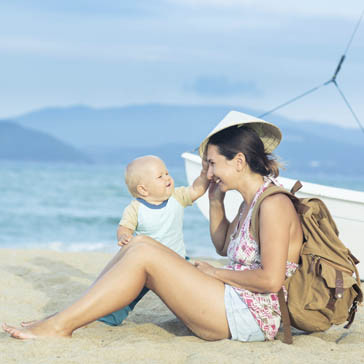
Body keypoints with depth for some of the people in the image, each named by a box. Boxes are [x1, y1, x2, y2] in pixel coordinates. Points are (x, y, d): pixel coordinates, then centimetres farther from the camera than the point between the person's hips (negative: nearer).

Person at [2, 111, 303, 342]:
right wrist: (216, 200, 16)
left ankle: (60, 327, -14)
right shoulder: (250, 202, 15)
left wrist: (215, 272, -10)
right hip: (234, 303, 10)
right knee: (141, 243, 4)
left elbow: (271, 280, -22)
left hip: (252, 315, -10)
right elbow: (223, 246, 30)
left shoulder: (274, 203, -15)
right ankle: (69, 316, 0)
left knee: (144, 254, -17)